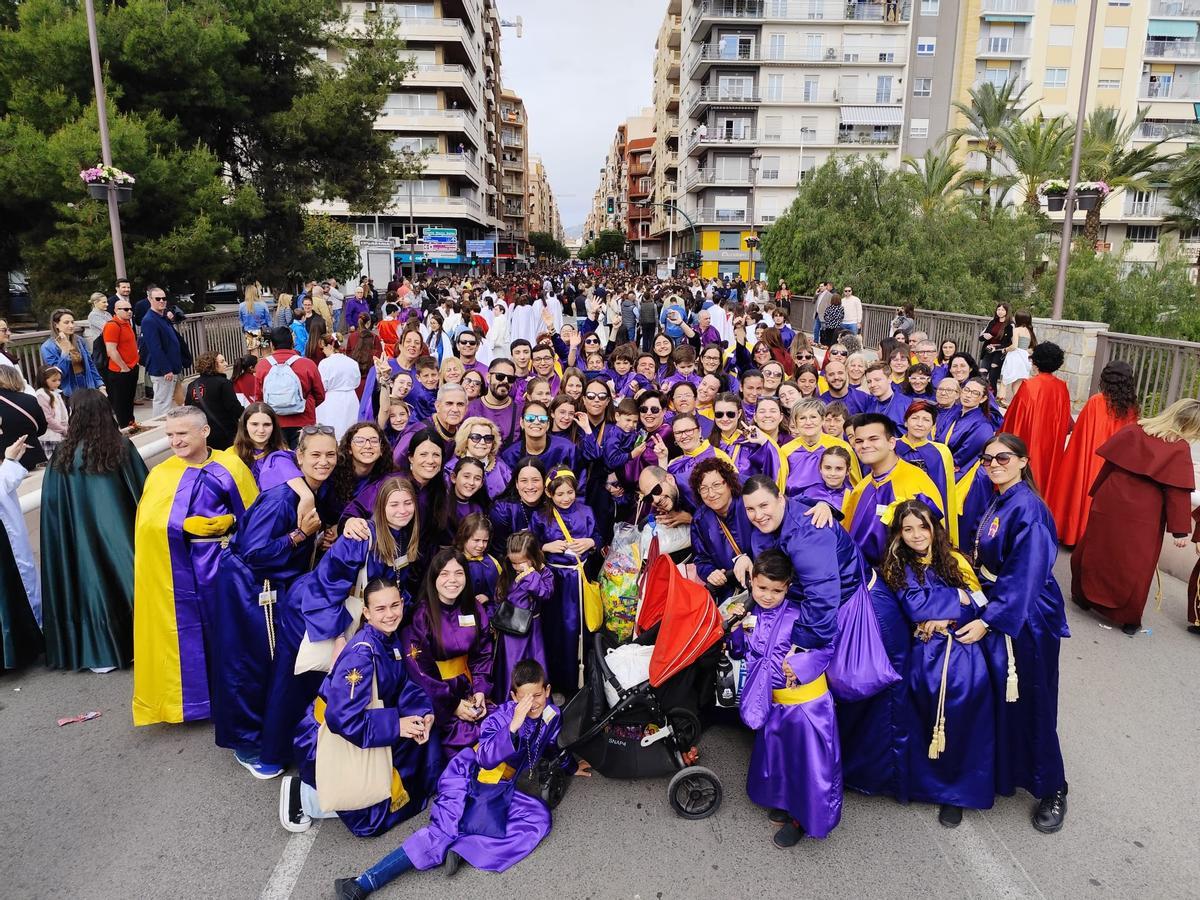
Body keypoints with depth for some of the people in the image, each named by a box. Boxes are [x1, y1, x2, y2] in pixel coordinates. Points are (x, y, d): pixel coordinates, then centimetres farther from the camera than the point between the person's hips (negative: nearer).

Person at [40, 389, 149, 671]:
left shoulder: (66, 455, -10)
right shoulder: (122, 445, -6)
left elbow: (53, 502, -4)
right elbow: (143, 489, 0)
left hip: (87, 536, -1)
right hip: (123, 531, 1)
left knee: (96, 584, 7)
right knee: (128, 578, 11)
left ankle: (103, 653, 13)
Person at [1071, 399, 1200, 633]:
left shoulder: (1134, 430, 1)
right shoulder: (1180, 449, -11)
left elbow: (1109, 464, 6)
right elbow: (1178, 492, -12)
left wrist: (1098, 493, 17)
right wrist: (1180, 530, -6)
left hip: (1109, 505, 4)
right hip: (1142, 516, -4)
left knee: (1096, 551, 17)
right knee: (1134, 566, 7)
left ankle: (1083, 596, 29)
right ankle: (1128, 618, 15)